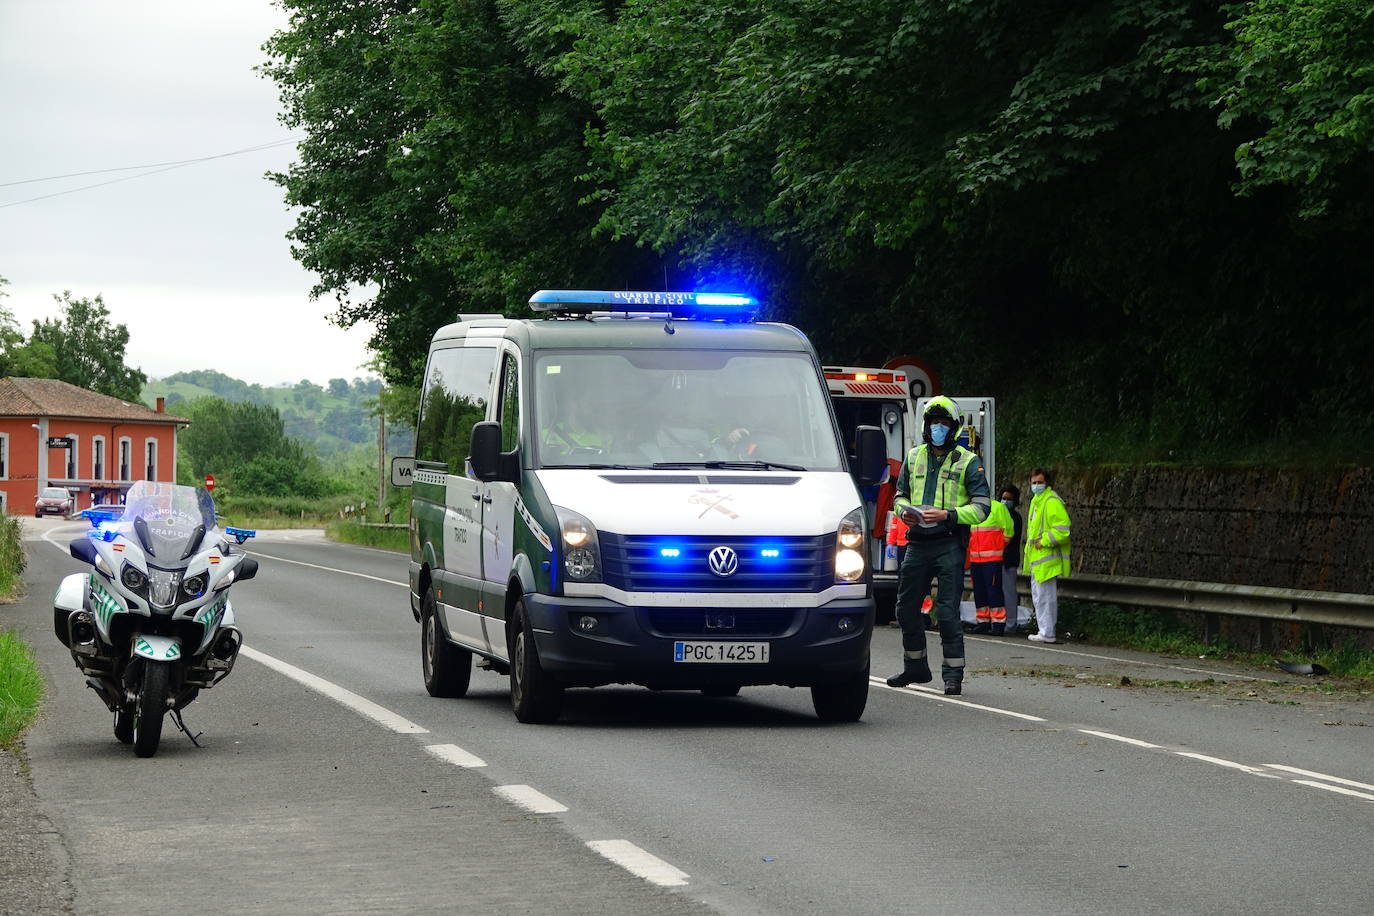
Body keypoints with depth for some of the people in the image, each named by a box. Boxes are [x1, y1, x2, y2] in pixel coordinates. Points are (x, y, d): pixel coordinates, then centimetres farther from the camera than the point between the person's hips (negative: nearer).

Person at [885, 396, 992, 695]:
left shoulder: (967, 462, -1)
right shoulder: (914, 457, 13)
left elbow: (982, 507, -5)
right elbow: (900, 495, 22)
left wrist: (947, 515, -17)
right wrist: (905, 511, -1)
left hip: (949, 544, -5)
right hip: (917, 544, 5)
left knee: (947, 612, -9)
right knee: (906, 608, 12)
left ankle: (953, 674, -3)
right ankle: (915, 667, 28)